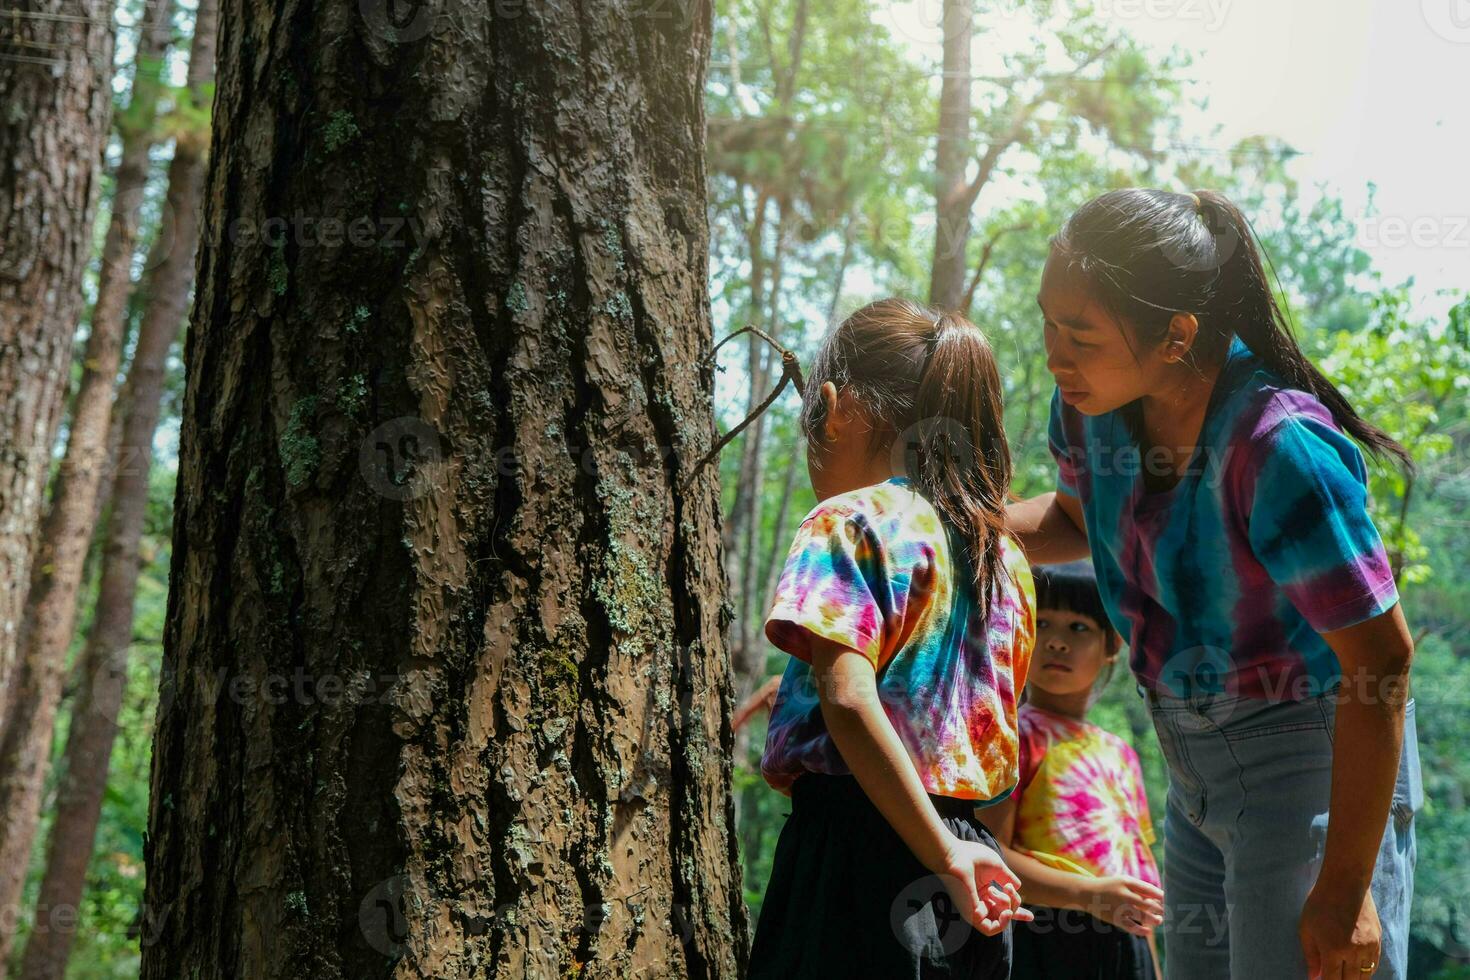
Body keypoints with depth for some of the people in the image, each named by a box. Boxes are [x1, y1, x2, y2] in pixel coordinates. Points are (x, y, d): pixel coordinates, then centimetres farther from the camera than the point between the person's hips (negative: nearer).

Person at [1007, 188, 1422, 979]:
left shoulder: (1278, 448, -29)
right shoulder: (1092, 405, -5)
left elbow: (1380, 658, -25)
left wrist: (1343, 890, -22)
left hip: (1312, 759, -8)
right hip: (1199, 773, 8)